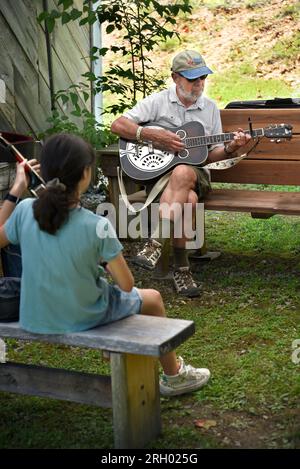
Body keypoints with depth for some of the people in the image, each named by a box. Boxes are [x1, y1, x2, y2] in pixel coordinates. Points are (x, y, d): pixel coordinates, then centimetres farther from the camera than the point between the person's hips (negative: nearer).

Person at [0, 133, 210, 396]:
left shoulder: (25, 211, -18)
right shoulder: (96, 226, -28)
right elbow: (127, 285, -18)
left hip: (34, 318, 5)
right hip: (84, 319, -5)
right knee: (153, 298, 22)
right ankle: (174, 376, 40)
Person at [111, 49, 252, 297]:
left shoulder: (210, 108, 14)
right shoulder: (158, 102, 4)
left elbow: (211, 154, 13)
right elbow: (118, 125, -4)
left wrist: (230, 148, -9)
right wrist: (153, 135, -15)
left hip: (195, 173, 2)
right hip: (158, 172, -2)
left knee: (181, 173, -37)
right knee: (187, 200, -36)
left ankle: (156, 243, -37)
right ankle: (181, 267, -26)